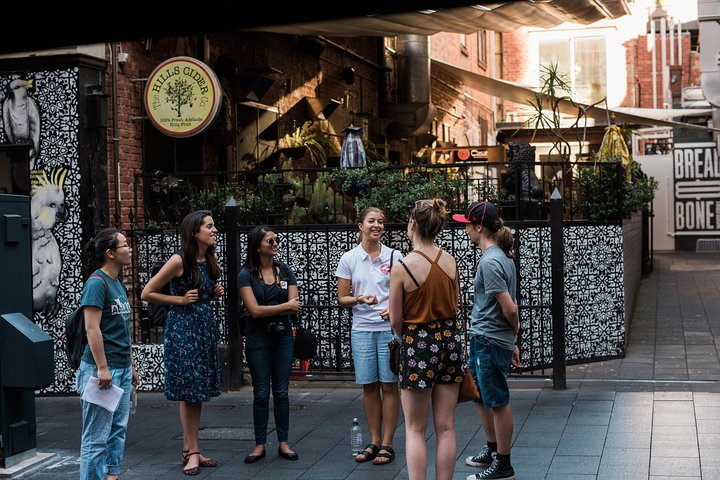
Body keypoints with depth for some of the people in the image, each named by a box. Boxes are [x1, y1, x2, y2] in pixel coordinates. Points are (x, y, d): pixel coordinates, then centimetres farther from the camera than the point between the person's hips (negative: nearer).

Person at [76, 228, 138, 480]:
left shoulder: (118, 283, 14)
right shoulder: (97, 282, -13)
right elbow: (92, 328, -18)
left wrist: (131, 365, 21)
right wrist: (102, 368, -20)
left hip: (122, 369, 9)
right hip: (102, 369, -9)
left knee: (118, 430, 14)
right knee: (97, 435, -4)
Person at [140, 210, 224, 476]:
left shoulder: (210, 259, 7)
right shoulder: (179, 261, -15)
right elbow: (146, 293, -11)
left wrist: (215, 293, 4)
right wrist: (180, 299, -13)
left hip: (206, 326, 7)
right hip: (183, 327, -7)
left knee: (199, 391, 10)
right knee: (188, 390, -2)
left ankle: (189, 449, 18)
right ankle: (193, 451, 5)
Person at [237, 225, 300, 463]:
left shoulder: (286, 271, 5)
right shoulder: (246, 275, -4)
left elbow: (294, 307, -4)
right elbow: (254, 310, -15)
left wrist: (265, 310, -13)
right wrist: (284, 306, -10)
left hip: (283, 337, 2)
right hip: (258, 339, -2)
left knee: (281, 392, 6)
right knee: (261, 393, 3)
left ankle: (283, 443, 13)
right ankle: (260, 444, 11)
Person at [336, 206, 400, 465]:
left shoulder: (394, 256, 1)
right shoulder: (349, 258, 3)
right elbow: (342, 298, 5)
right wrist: (361, 299, -14)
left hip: (389, 327, -1)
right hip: (362, 329, 1)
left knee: (389, 385, 1)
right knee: (369, 386, 8)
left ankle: (387, 443, 11)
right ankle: (374, 441, 20)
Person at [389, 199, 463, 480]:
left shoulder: (402, 267, -14)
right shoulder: (450, 261, 0)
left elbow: (396, 321, -7)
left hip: (419, 343, -5)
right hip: (450, 338, 5)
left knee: (415, 429, 5)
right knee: (446, 426, 10)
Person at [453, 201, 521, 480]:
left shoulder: (490, 262, -20)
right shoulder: (502, 256, 10)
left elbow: (509, 308, -22)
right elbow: (511, 307, 14)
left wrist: (513, 333, -3)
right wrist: (514, 340, 15)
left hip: (489, 342, -10)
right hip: (483, 340, 10)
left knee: (497, 402, 2)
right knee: (480, 396, 22)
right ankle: (492, 450, 37)